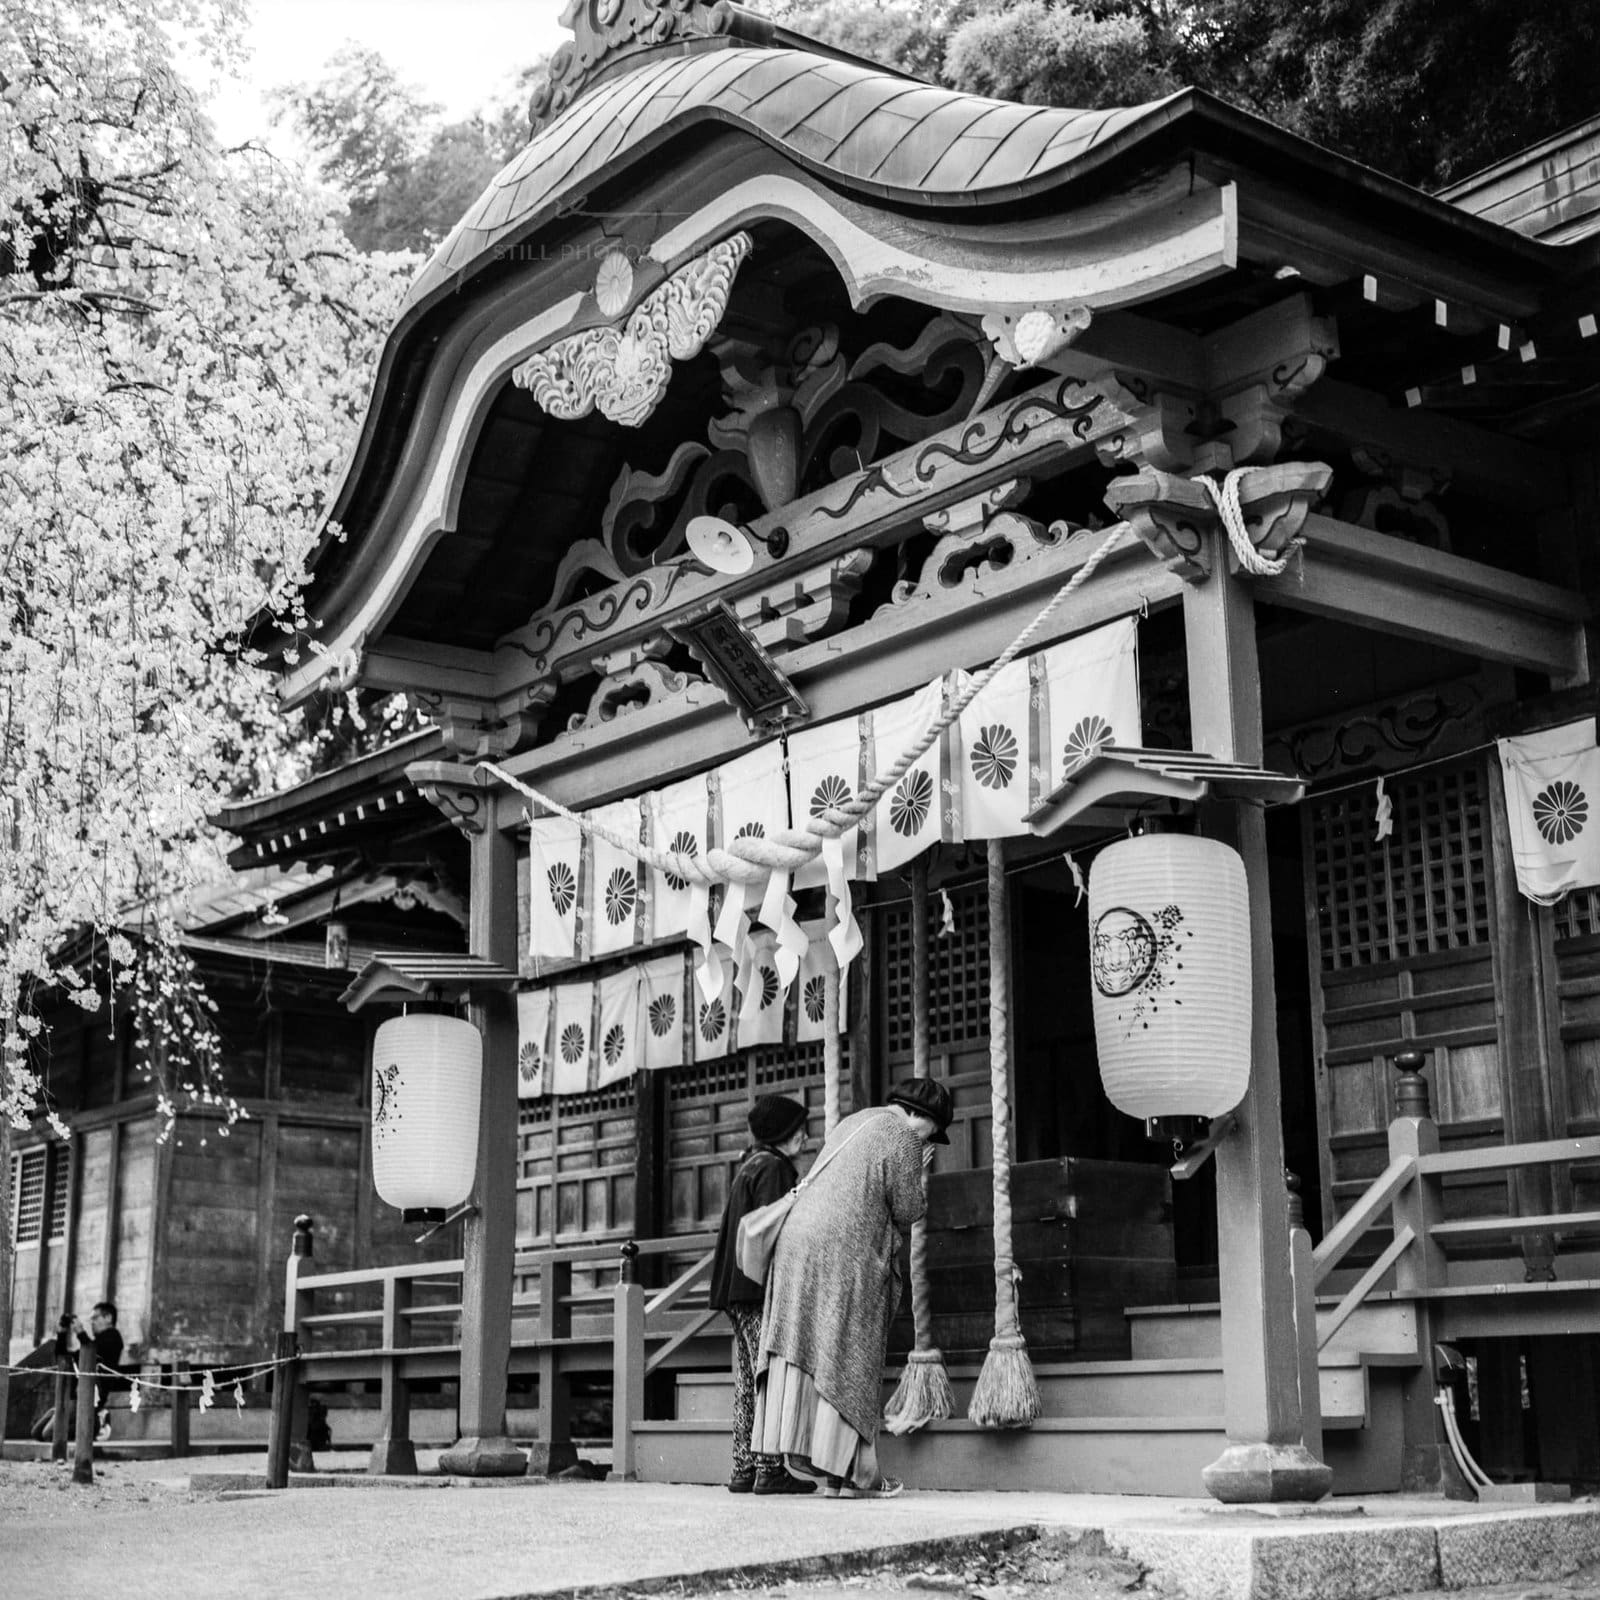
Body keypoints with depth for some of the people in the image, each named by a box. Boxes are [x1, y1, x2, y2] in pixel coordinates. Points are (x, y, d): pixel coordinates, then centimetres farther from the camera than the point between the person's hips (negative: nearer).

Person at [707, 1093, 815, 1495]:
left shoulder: (750, 1165, 20)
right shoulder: (772, 1168, -10)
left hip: (739, 1293, 10)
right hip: (762, 1288, -10)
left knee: (748, 1383, 10)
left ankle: (744, 1469, 12)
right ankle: (770, 1470, -9)